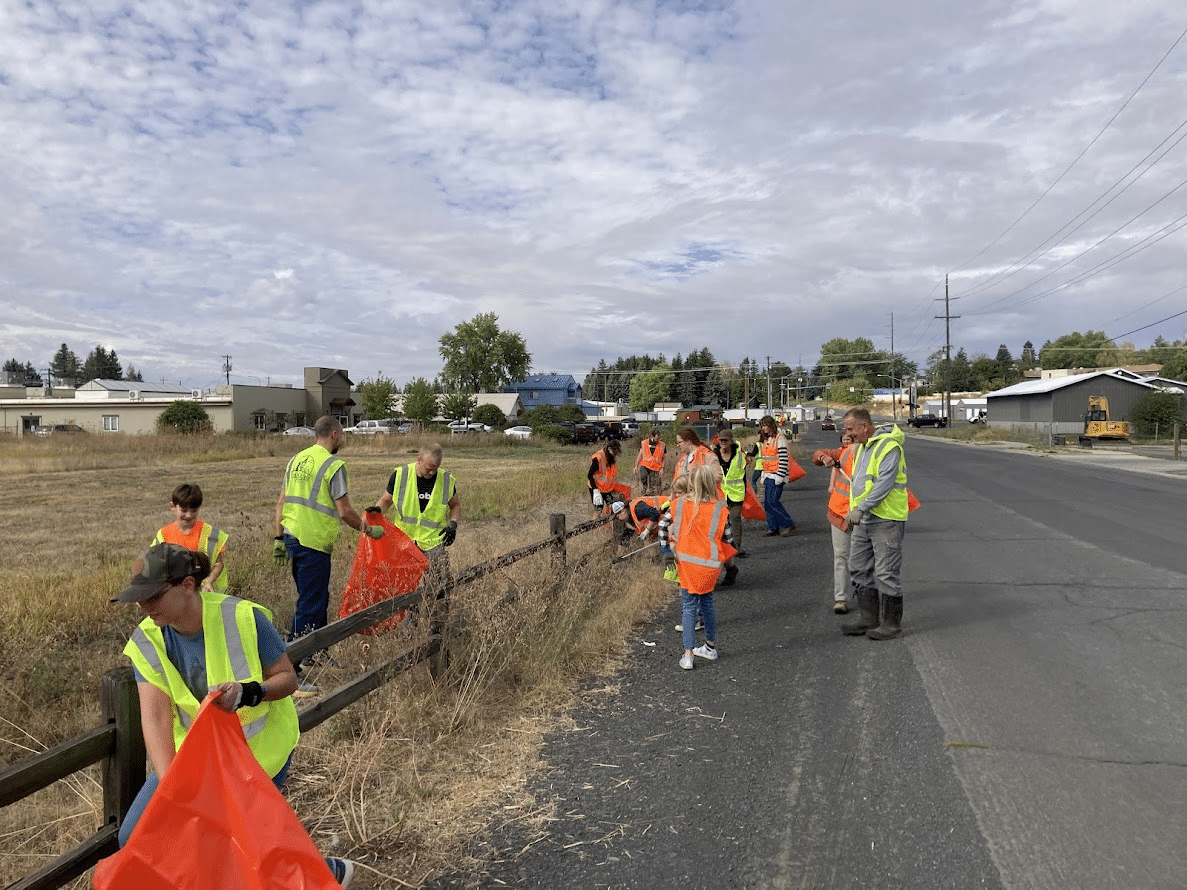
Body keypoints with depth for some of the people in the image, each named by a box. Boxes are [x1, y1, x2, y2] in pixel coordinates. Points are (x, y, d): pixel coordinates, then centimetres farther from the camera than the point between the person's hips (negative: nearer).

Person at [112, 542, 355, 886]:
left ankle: (329, 871, 27)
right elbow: (155, 717, -25)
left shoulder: (243, 618, -25)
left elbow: (288, 678, -15)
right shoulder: (148, 640, -15)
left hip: (260, 751, -4)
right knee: (135, 837, 3)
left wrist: (250, 692, -36)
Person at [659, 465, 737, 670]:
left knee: (689, 606, 7)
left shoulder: (678, 505, -6)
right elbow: (727, 538, -3)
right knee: (706, 601, 21)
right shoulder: (720, 509, -9)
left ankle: (688, 656, 2)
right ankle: (710, 647, 33)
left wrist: (669, 544, 15)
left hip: (687, 562, 0)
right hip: (710, 563, 0)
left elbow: (663, 525, 3)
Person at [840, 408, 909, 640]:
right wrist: (852, 510, 19)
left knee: (886, 573, -3)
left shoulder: (888, 446, -16)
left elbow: (884, 484, -23)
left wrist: (860, 509, -25)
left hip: (886, 519, -10)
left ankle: (891, 624, 8)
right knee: (859, 568, 12)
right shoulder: (862, 446, 15)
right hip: (864, 520, 10)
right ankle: (868, 618, 23)